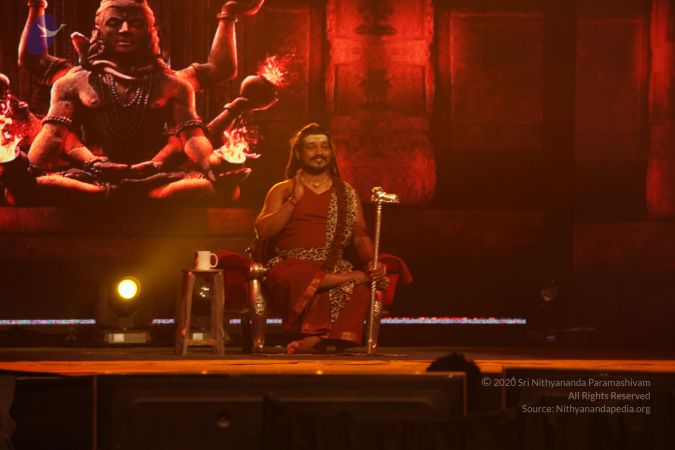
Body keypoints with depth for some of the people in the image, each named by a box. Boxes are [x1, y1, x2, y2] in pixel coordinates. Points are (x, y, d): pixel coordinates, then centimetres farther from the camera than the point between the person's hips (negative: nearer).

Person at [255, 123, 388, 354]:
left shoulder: (346, 193, 21)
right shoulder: (282, 190, 14)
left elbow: (360, 236, 13)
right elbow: (263, 232, 0)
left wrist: (372, 264, -7)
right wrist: (295, 200, -5)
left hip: (333, 268, 1)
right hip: (292, 264, -1)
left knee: (360, 291, -35)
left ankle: (315, 339, -36)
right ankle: (359, 276, -26)